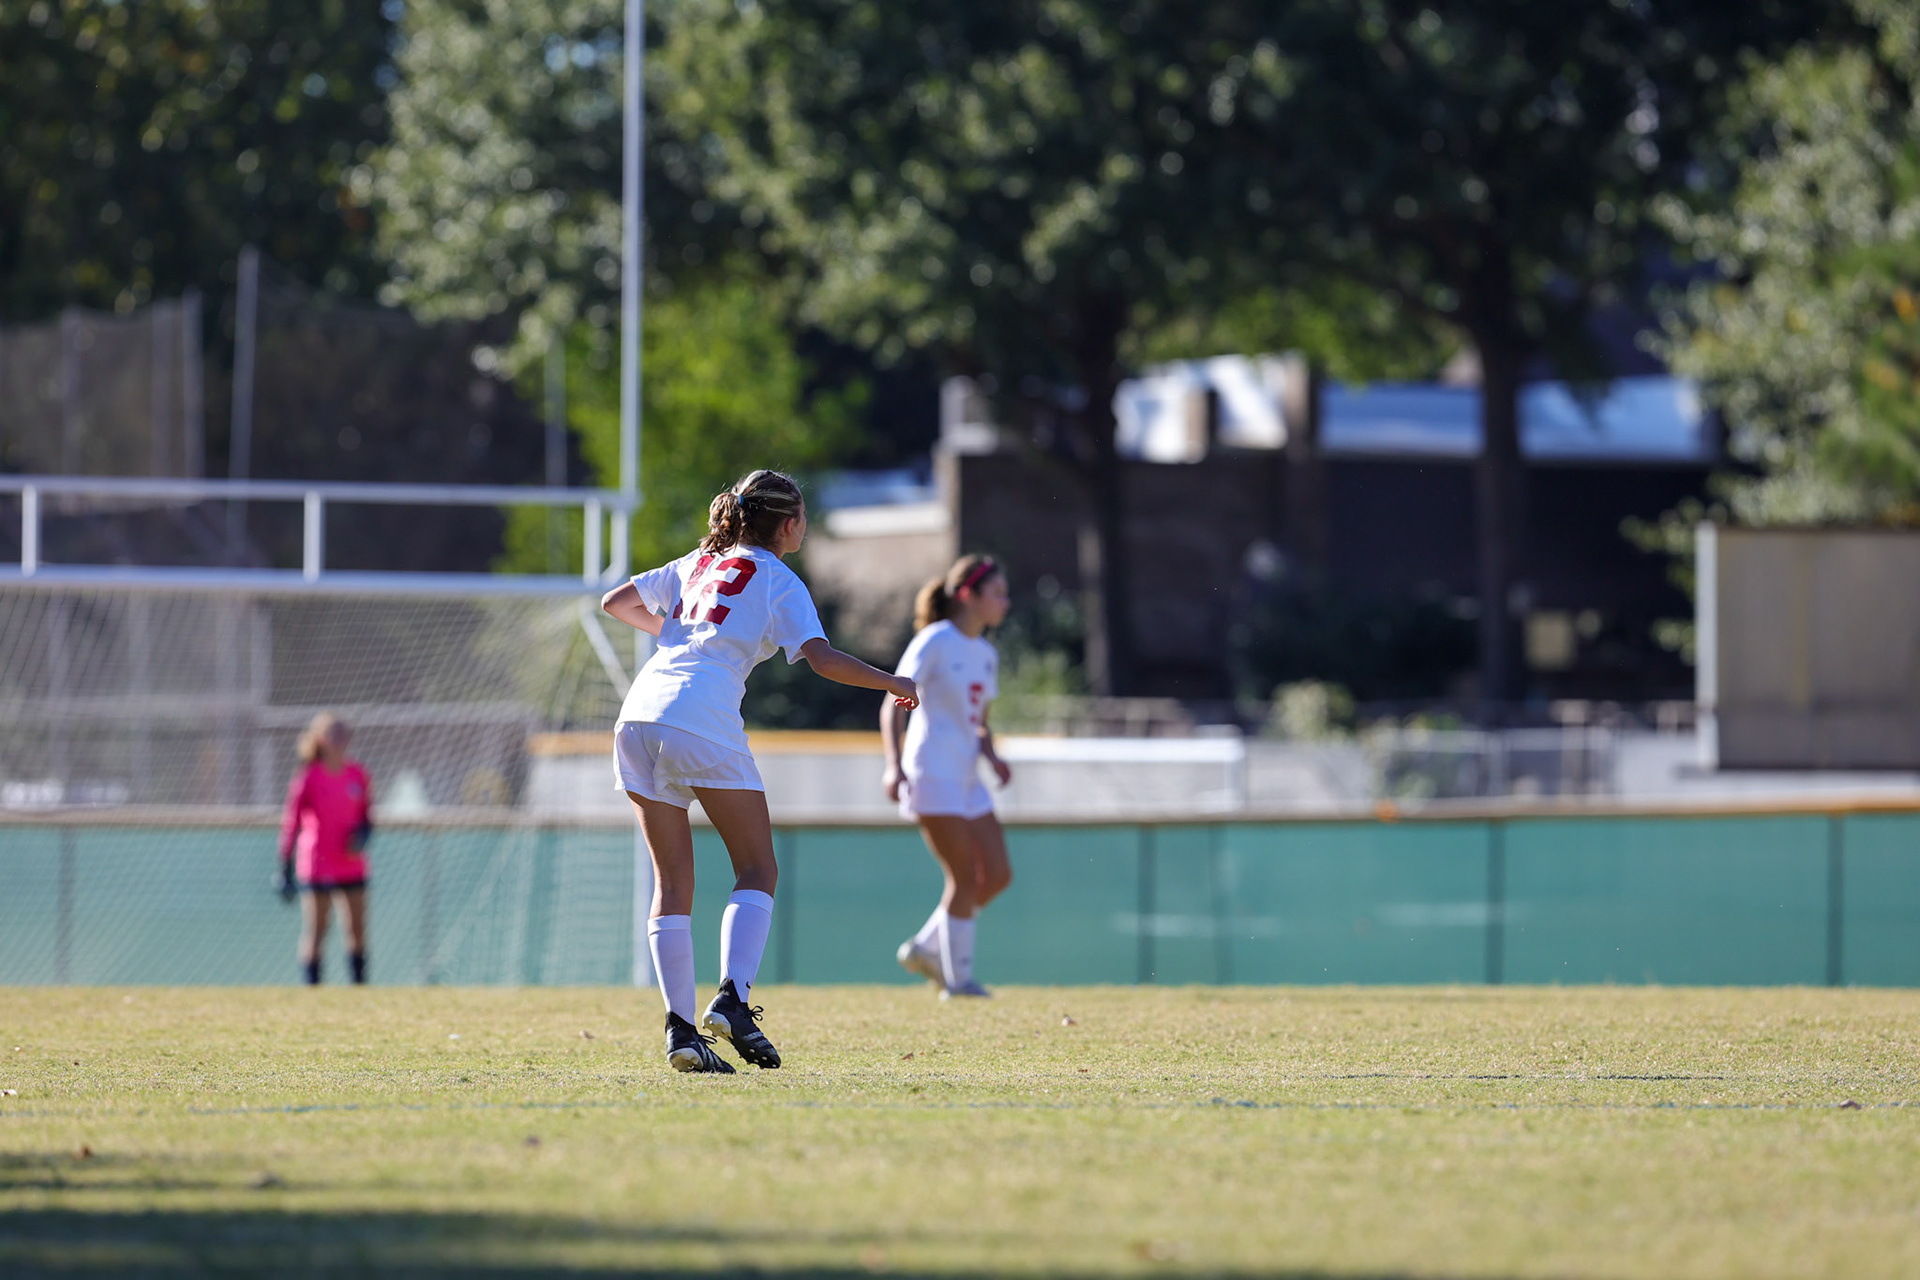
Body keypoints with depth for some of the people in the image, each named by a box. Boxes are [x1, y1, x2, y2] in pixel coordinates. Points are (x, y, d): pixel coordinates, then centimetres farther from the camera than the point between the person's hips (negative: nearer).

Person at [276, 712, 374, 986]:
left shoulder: (357, 774, 5)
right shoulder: (308, 778, -8)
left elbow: (367, 816, 15)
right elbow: (290, 826, -6)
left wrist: (362, 834, -9)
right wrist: (285, 872, -8)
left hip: (352, 867, 5)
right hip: (317, 868, -5)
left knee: (358, 930, 6)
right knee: (314, 933, -3)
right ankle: (312, 989, 1)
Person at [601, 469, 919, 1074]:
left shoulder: (697, 564, 24)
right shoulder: (778, 581, 6)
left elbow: (615, 603, 30)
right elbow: (821, 657, -7)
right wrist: (891, 683, 6)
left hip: (639, 714, 6)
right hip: (704, 723, -6)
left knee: (672, 882, 8)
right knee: (757, 871, 4)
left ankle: (681, 1030, 0)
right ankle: (731, 1000, -15)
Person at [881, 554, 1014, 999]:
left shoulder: (986, 654, 14)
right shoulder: (935, 642, -9)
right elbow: (893, 706, -12)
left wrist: (991, 755, 2)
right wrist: (894, 764, -24)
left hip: (966, 778, 8)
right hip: (932, 775, -8)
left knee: (997, 875, 5)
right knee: (965, 877, -9)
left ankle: (925, 948, 17)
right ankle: (957, 978, 0)